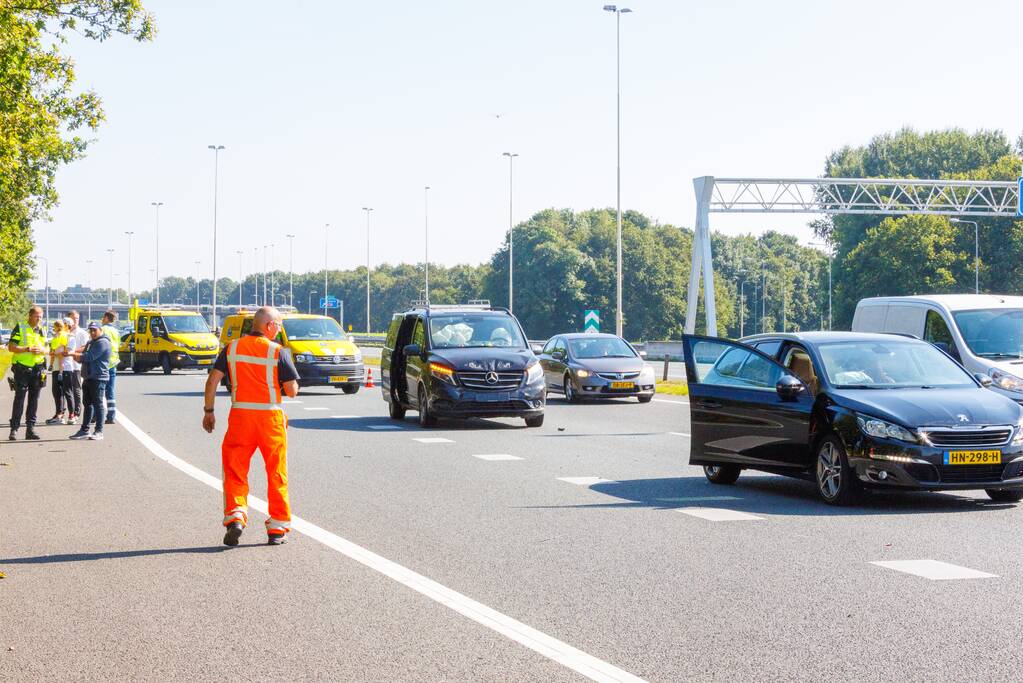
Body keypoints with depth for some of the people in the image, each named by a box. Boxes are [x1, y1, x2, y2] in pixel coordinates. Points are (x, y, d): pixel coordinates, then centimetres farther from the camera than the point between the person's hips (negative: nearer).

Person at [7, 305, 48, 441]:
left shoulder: (41, 331, 14)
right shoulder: (19, 328, -2)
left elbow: (46, 349, 18)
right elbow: (11, 347, -8)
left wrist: (42, 350, -6)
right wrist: (28, 349, -19)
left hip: (37, 369, 5)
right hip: (22, 368, -5)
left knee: (34, 400, 6)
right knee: (19, 399, -5)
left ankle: (30, 429, 10)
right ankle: (14, 428, -2)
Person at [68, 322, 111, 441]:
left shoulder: (103, 342, -10)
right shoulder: (90, 342, 23)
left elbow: (90, 356, -19)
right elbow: (83, 358, 26)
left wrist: (74, 354, -14)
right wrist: (78, 357, 3)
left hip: (98, 378, -10)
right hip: (88, 377, 10)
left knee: (98, 404, -8)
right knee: (88, 403, 12)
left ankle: (99, 431, -8)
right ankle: (84, 430, 17)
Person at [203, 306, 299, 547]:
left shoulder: (232, 348, 3)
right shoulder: (278, 352, -6)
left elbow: (212, 380, 0)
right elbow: (292, 390, -6)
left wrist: (208, 411, 8)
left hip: (240, 415, 2)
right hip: (271, 416, -2)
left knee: (234, 470, 8)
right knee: (276, 474, 9)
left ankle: (235, 516, -12)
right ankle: (277, 529, 14)